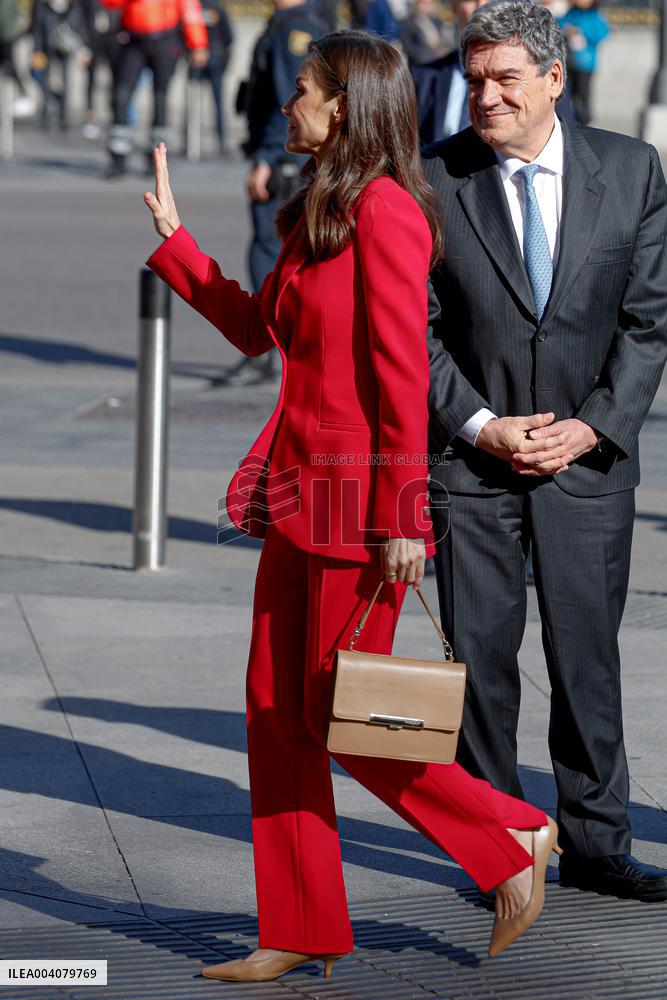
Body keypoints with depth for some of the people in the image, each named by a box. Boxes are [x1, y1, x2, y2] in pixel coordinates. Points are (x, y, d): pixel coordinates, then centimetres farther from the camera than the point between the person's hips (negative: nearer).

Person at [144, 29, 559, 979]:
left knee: (338, 720, -2)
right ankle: (301, 929, 16)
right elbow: (255, 328, 24)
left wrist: (401, 519, -20)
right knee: (276, 714, 9)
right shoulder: (320, 214, 14)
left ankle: (515, 838, 13)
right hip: (300, 491, 10)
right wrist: (172, 237, 26)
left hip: (358, 494, -10)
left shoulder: (384, 210, -15)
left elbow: (402, 375, -19)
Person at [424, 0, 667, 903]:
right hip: (471, 457, -1)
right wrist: (483, 425, -10)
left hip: (588, 456, 1)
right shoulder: (433, 181, -3)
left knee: (588, 657, 7)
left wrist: (594, 425, -8)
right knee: (481, 657, 4)